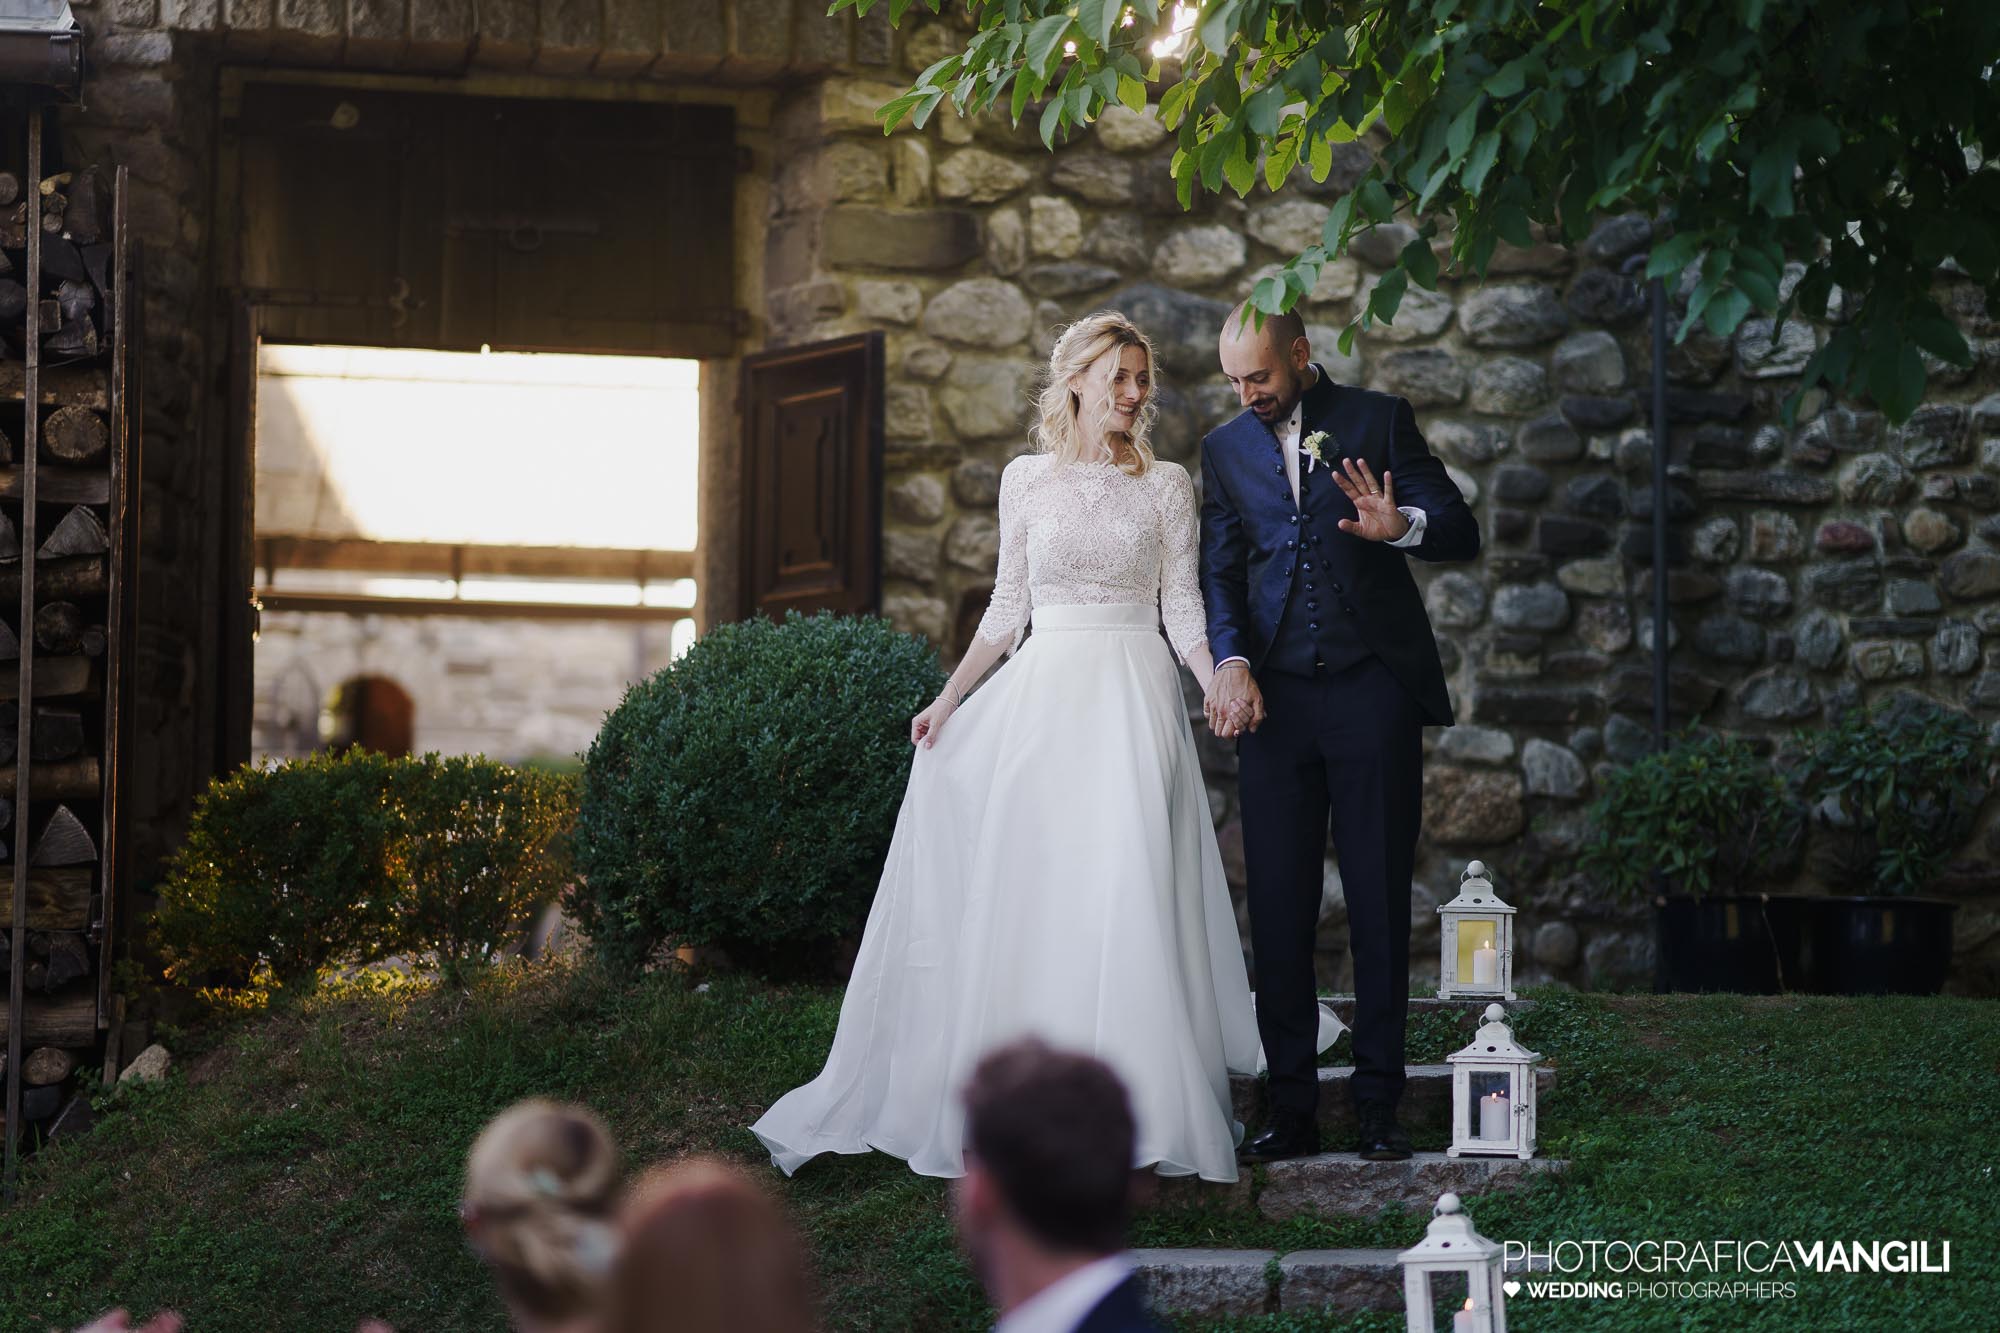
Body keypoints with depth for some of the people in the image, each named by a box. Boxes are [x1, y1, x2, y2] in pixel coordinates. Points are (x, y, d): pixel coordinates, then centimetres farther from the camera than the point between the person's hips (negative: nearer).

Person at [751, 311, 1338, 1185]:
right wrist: (949, 698, 7)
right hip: (1043, 693, 2)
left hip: (1134, 701, -2)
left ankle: (1137, 1105, -6)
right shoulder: (1027, 480, 9)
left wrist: (1220, 686, -14)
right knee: (1024, 898, 0)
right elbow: (1008, 606, 13)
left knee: (1126, 894, -10)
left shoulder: (1166, 485, 6)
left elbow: (1182, 609, 3)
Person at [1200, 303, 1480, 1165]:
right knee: (1277, 909, 0)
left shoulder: (1378, 421, 3)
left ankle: (1378, 1107, 5)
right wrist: (1231, 660, -12)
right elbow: (1221, 573, 7)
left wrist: (1402, 527, -25)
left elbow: (1463, 534, -3)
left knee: (1380, 904, 1)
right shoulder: (1226, 449, 12)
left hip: (1372, 694, -2)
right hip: (1274, 700, 2)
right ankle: (1290, 1110, 4)